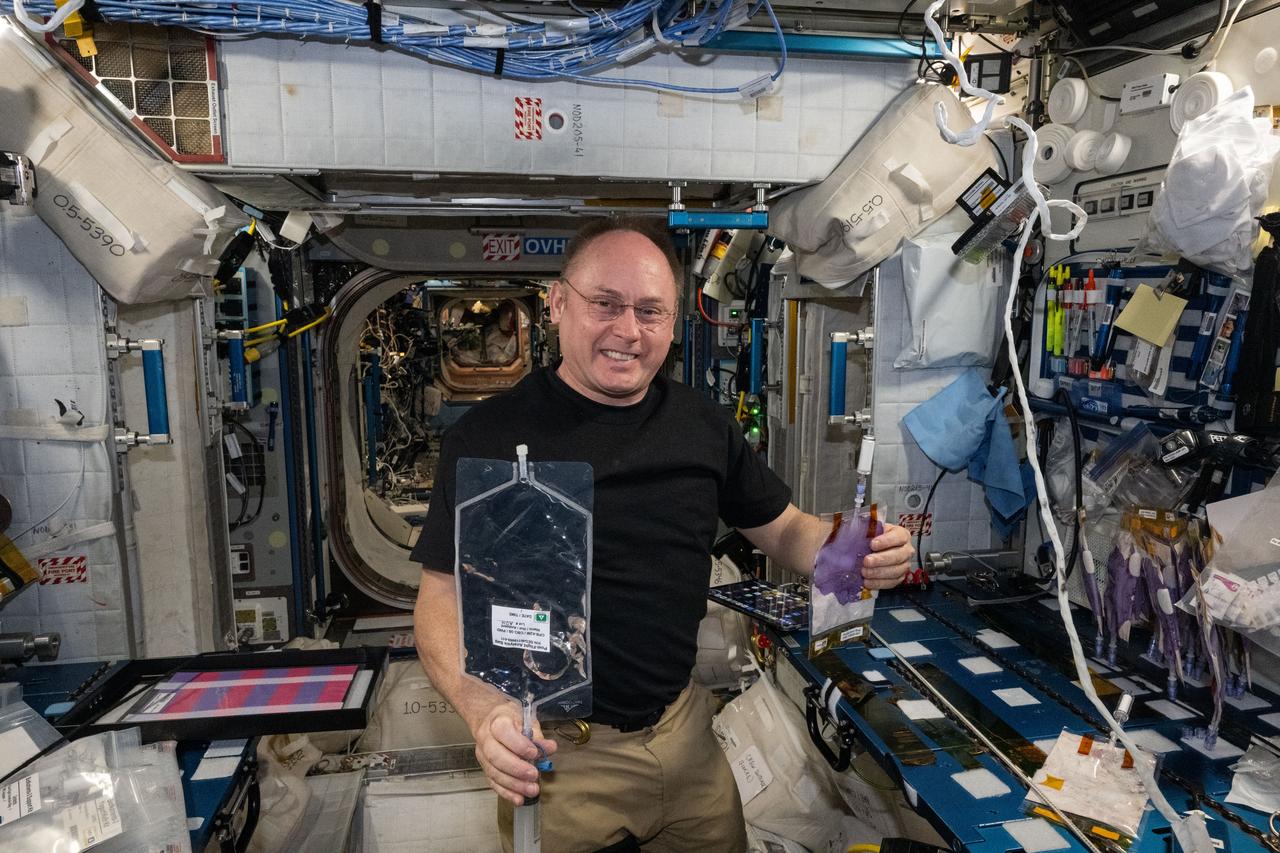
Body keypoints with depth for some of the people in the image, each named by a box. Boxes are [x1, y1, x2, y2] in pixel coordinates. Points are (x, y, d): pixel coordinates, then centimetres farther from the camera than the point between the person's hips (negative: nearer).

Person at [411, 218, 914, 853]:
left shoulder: (704, 425, -1)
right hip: (554, 752, -4)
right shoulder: (489, 436, -14)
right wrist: (481, 706, -30)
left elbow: (782, 528, 8)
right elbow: (443, 597, -12)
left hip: (685, 730, 5)